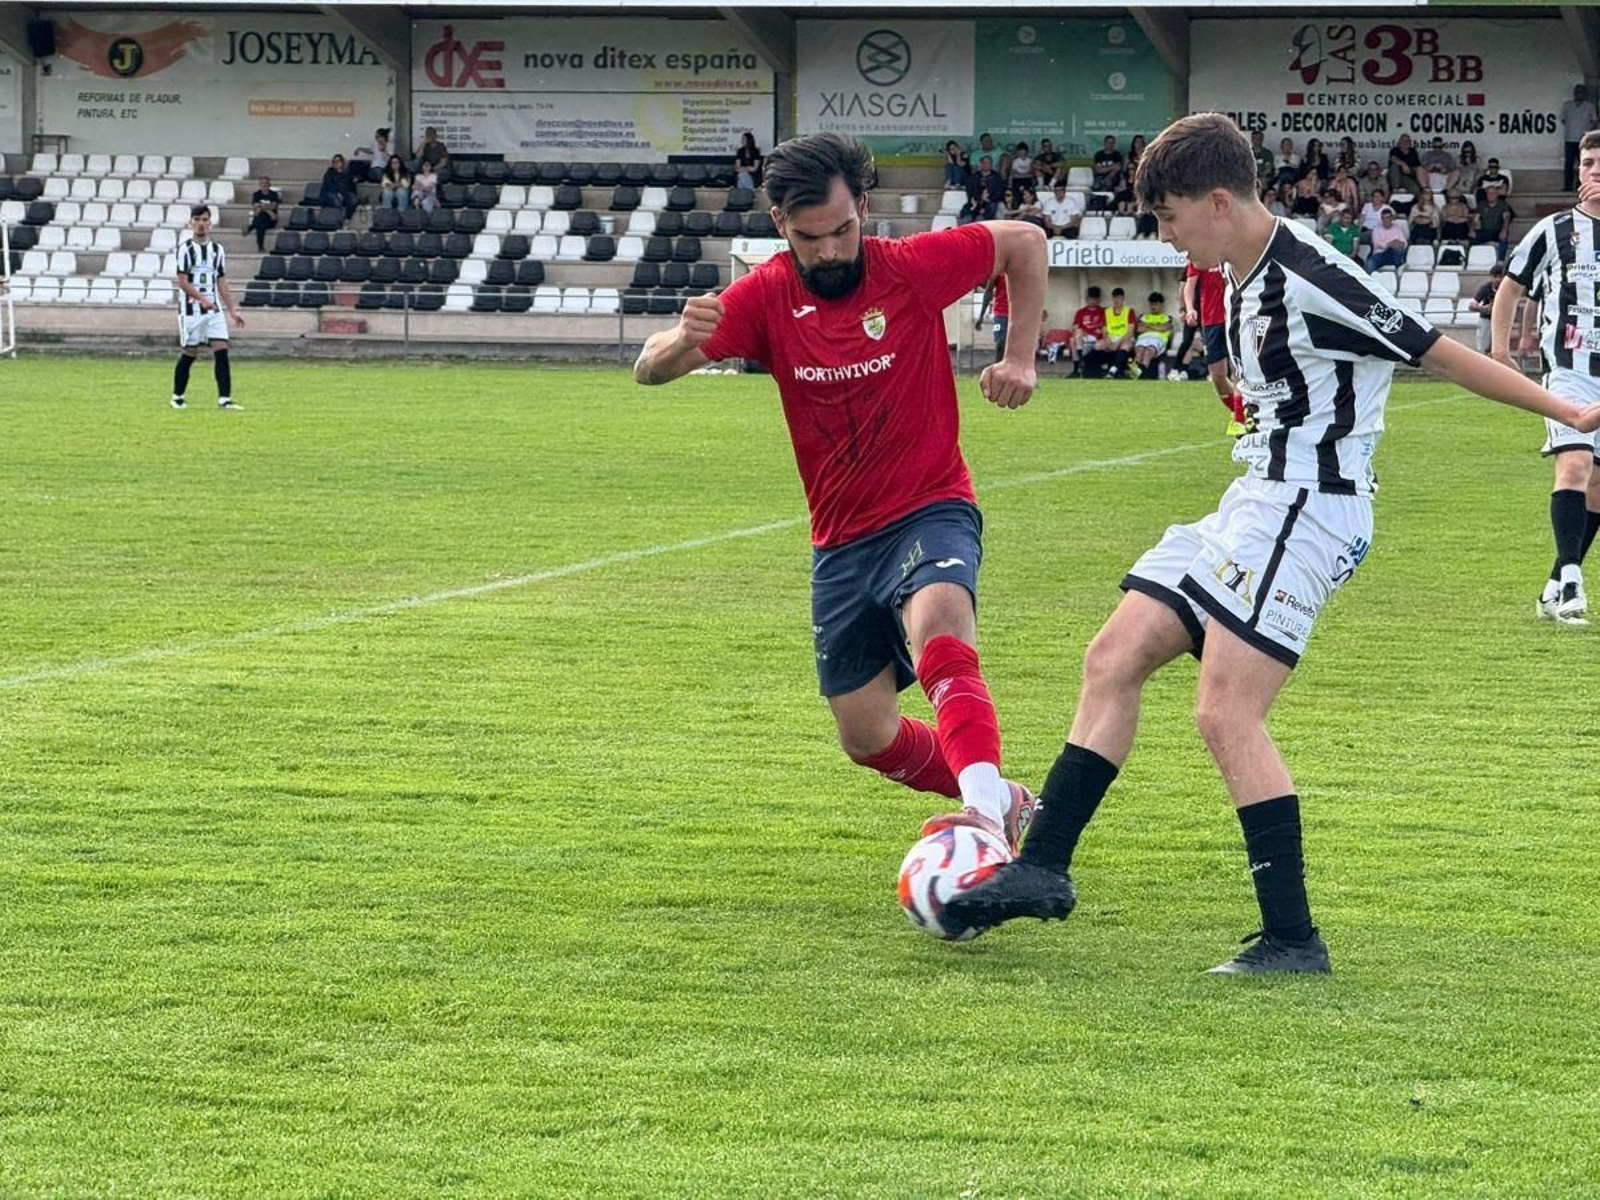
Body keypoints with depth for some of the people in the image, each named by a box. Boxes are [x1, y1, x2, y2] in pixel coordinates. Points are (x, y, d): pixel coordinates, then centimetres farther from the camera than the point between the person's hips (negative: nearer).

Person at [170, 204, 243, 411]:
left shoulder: (217, 250, 12)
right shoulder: (185, 249, -5)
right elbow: (182, 282, -12)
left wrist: (233, 310, 10)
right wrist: (202, 299, -24)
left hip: (214, 309, 4)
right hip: (191, 309, -4)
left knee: (221, 350, -9)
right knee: (190, 353, 2)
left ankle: (224, 399, -12)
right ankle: (177, 397, 19)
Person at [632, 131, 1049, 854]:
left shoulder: (912, 268, -12)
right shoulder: (767, 296, -8)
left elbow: (1025, 243, 5)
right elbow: (650, 369, -17)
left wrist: (1020, 359, -1)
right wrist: (682, 341, -41)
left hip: (929, 510, -4)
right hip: (841, 540, 4)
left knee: (938, 630, -37)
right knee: (869, 739, 9)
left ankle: (986, 812, -52)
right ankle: (1007, 803, 33)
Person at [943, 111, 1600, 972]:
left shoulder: (1309, 280, -18)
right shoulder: (1243, 280, 11)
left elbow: (1439, 354, -13)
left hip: (1308, 511, -10)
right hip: (1253, 505, 10)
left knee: (1226, 713, -15)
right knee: (1114, 658, 8)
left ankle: (1292, 939, -11)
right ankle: (1041, 868, 13)